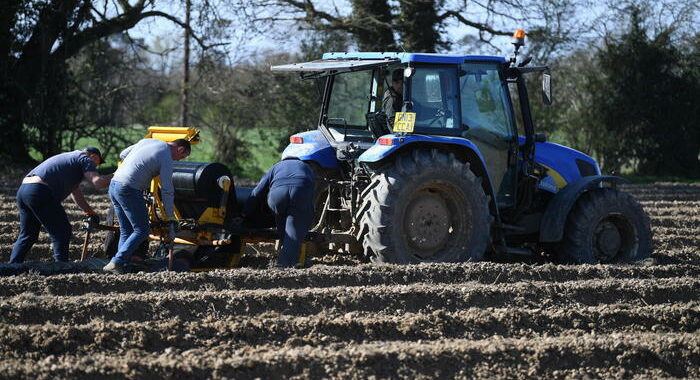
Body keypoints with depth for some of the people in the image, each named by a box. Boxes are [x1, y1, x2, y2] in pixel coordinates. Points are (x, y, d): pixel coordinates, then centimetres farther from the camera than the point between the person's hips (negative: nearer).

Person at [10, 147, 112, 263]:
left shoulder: (70, 158, 35)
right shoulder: (84, 159, 7)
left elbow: (76, 194, 40)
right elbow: (98, 182, -8)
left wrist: (90, 212, 43)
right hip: (40, 192, -9)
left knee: (27, 236, 16)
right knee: (62, 232, -1)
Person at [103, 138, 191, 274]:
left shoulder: (147, 141, 16)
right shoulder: (167, 159, -6)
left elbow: (122, 154, 26)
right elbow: (167, 191, -8)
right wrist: (171, 221, -4)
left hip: (114, 185, 8)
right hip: (129, 190, -8)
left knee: (126, 231, 14)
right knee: (142, 230, -1)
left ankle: (123, 263, 5)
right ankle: (116, 262, -12)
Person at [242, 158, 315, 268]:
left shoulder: (276, 167, 36)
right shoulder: (307, 167, 40)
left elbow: (257, 193, 30)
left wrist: (245, 214, 33)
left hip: (277, 192, 0)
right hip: (302, 192, 0)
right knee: (294, 229, 4)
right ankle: (286, 262, -10)